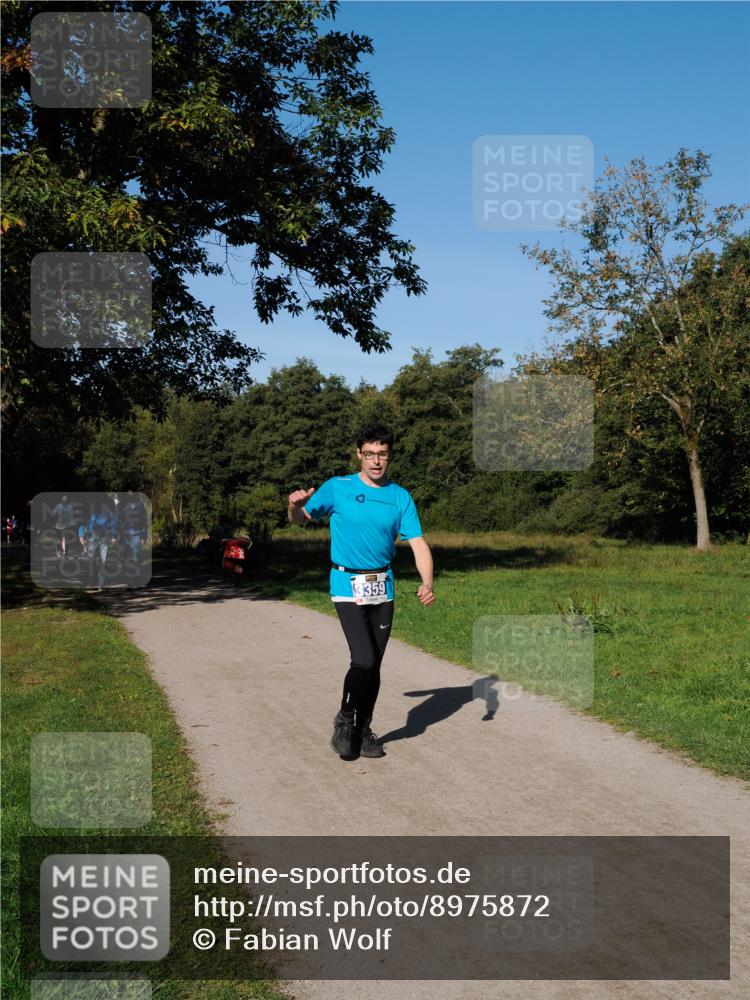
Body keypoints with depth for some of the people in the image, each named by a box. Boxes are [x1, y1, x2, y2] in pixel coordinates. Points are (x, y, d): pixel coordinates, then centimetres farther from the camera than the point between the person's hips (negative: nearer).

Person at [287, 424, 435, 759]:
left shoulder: (401, 497, 3)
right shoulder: (337, 488, -3)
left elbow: (419, 544, -2)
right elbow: (300, 519, 2)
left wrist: (427, 584, -18)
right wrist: (295, 505, -22)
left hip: (382, 590, 4)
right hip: (347, 587, -4)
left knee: (374, 666, 9)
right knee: (364, 660, -17)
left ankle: (363, 730, 27)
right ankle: (345, 720, 8)